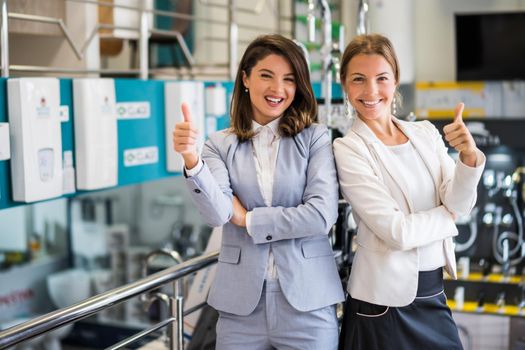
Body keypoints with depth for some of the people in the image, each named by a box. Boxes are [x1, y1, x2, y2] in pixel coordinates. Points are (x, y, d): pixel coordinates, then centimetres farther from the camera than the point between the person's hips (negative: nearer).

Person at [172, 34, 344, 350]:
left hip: (307, 301, -1)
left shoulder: (316, 138, -1)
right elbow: (218, 214, -12)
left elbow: (322, 214, -12)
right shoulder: (221, 145, 3)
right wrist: (191, 160, -27)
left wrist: (248, 219, -6)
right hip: (241, 304, 1)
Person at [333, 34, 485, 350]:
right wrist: (448, 213, -4)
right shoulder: (348, 150, -13)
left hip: (434, 295, 5)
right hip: (384, 302, -5)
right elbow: (396, 231, -19)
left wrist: (470, 156, -22)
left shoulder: (426, 133, 4)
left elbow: (460, 204, -6)